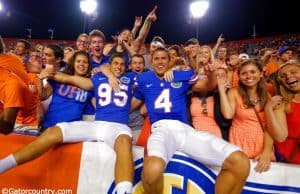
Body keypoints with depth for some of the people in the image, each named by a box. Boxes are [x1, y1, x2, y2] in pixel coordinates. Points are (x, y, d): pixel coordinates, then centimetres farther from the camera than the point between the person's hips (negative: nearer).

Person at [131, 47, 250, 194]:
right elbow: (133, 103, 32)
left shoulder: (183, 76, 21)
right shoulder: (143, 79, 20)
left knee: (240, 162, -17)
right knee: (153, 168, -40)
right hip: (161, 128, -2)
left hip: (185, 129, 3)